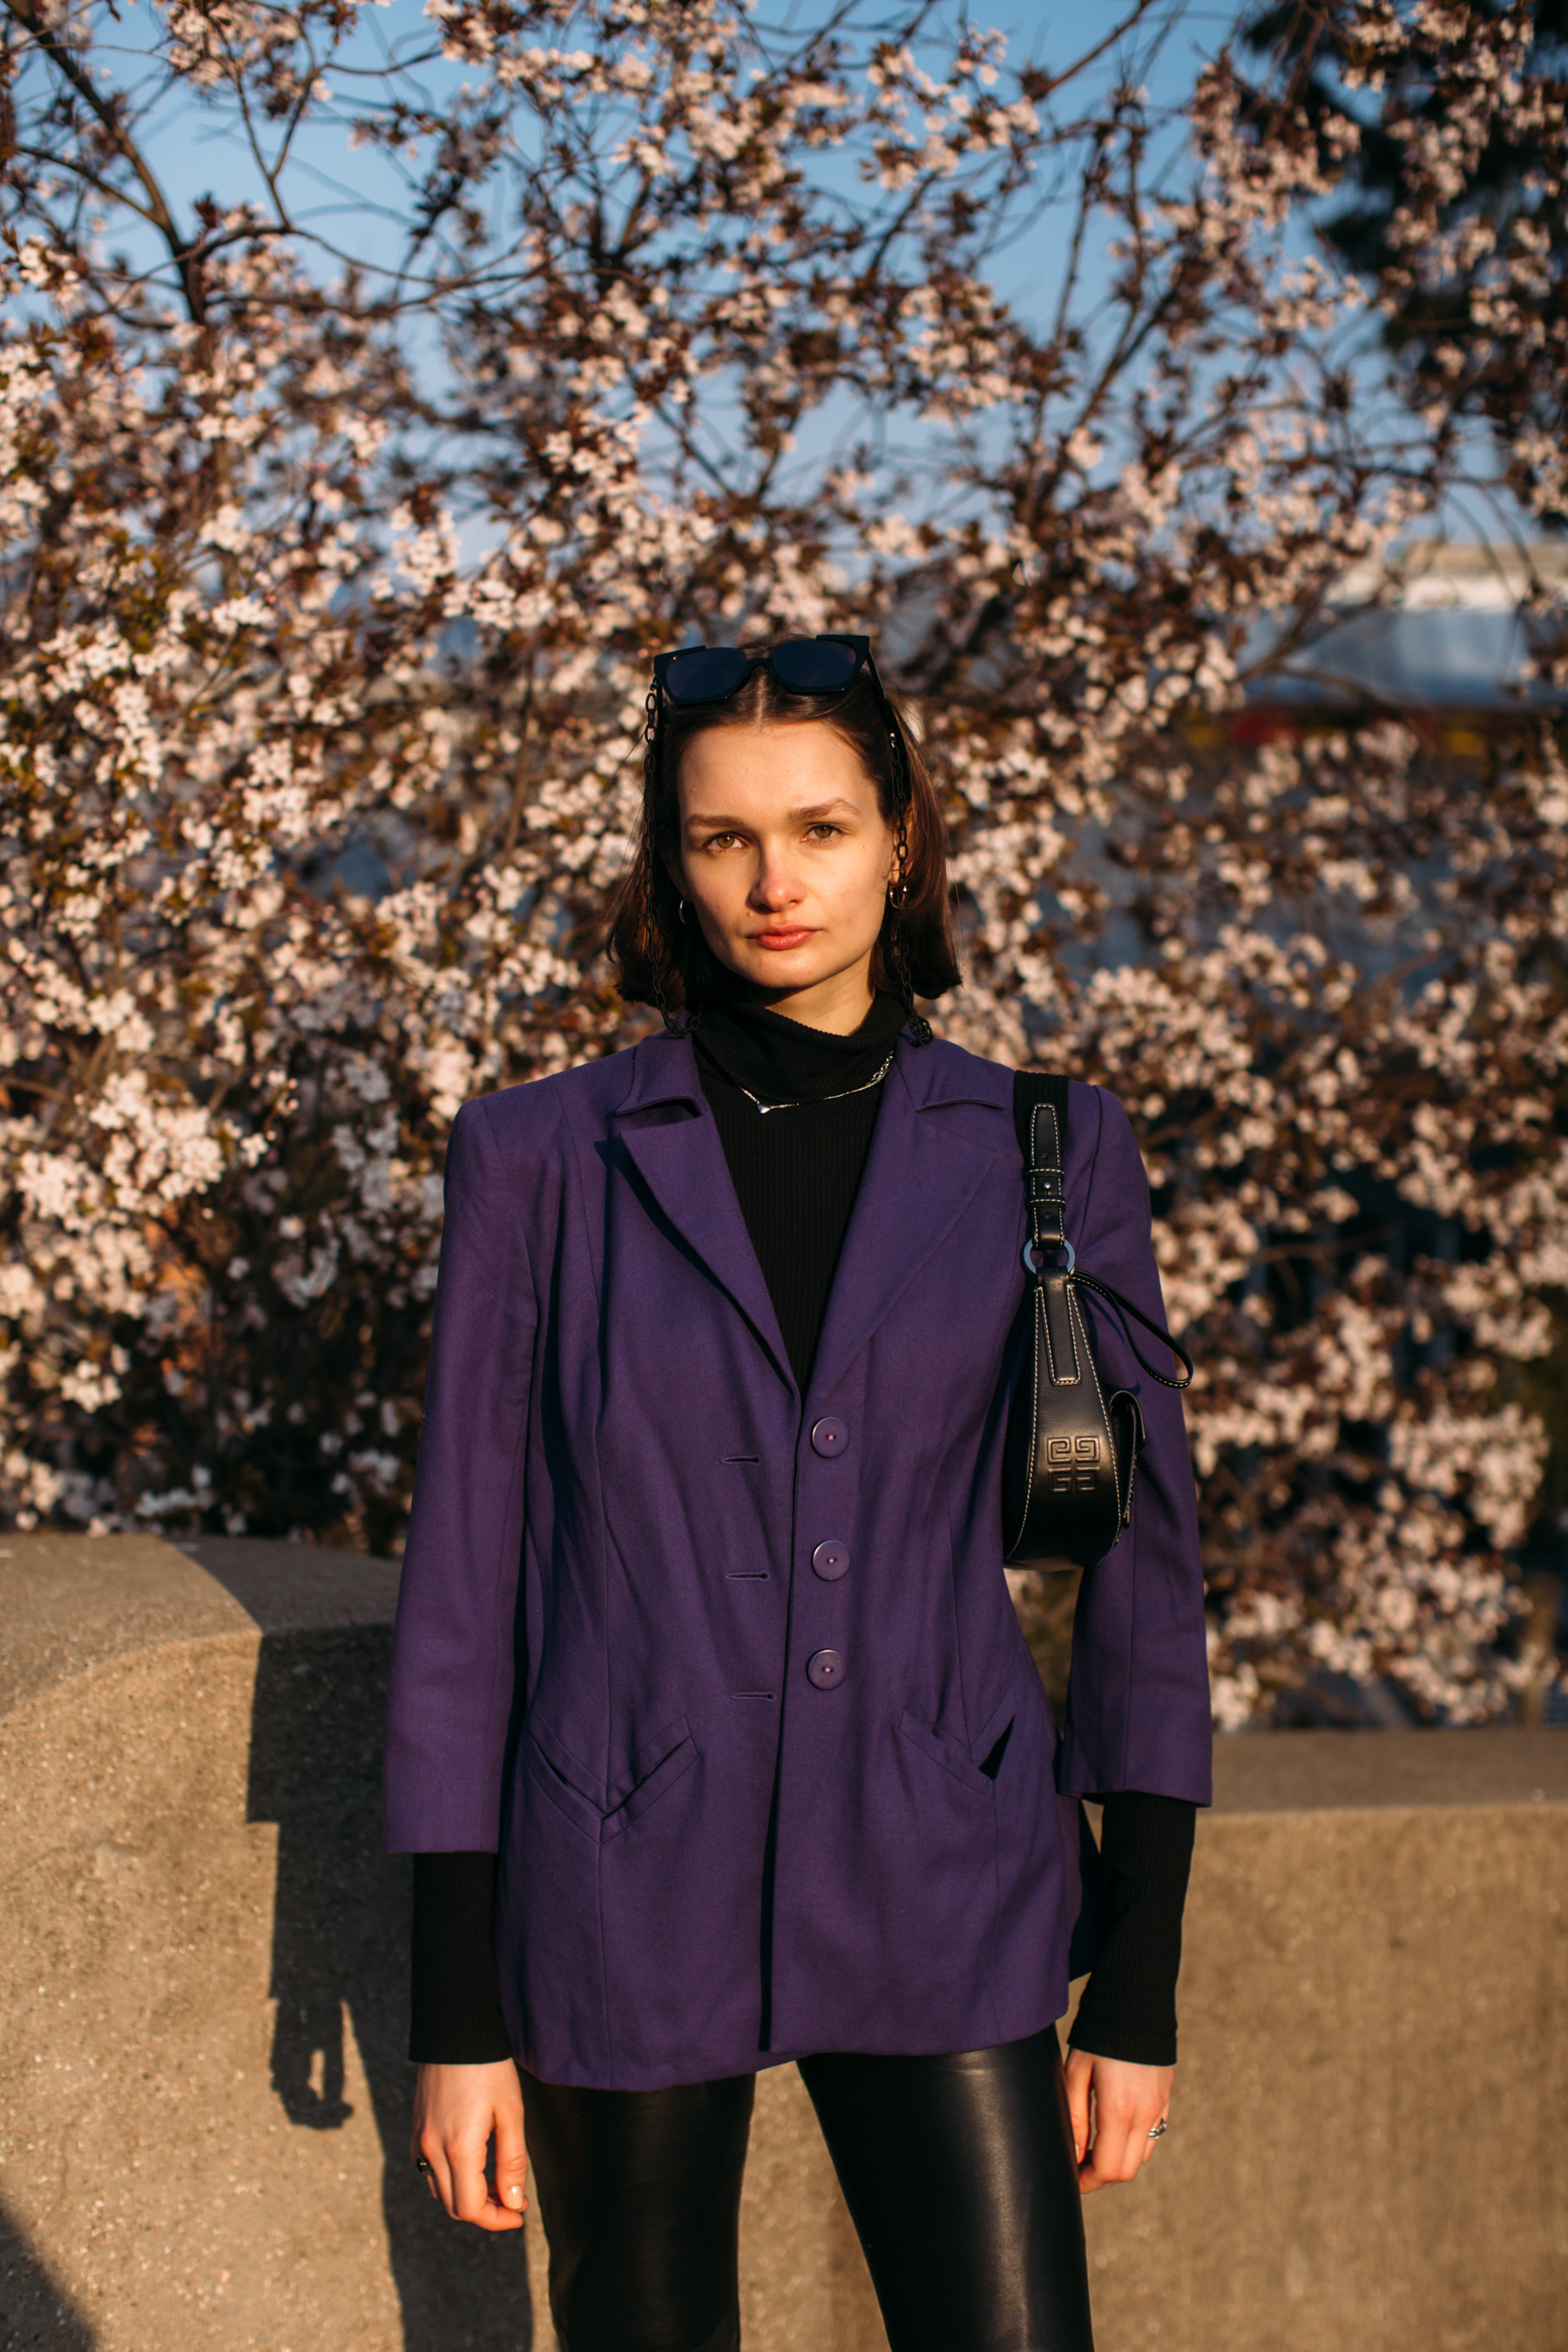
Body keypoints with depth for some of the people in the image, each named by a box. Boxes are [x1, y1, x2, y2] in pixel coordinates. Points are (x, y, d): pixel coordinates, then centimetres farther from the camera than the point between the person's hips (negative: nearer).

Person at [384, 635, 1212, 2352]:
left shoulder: (1049, 1156, 2)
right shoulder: (542, 1158, 0)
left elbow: (1142, 1571, 6)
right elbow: (463, 1582, 2)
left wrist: (1138, 1984, 3)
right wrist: (456, 2011, -1)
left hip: (946, 1898, 0)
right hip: (628, 1897, 0)